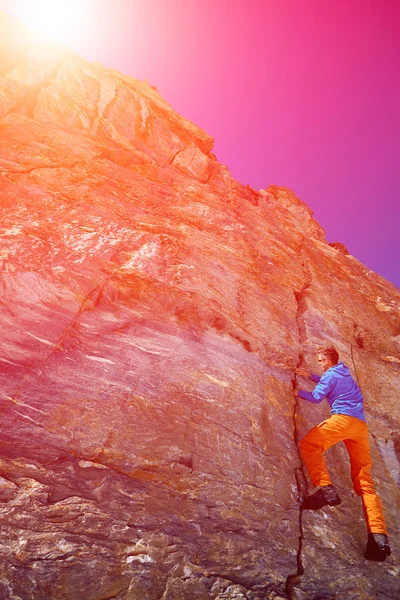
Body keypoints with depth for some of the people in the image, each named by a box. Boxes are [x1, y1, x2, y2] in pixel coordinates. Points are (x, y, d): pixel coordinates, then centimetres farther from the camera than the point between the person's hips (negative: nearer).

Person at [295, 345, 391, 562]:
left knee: (308, 444, -10)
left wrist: (298, 392, 18)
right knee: (364, 481, 2)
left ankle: (325, 487, -30)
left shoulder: (330, 374, 5)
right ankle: (379, 536, -10)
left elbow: (316, 397, 3)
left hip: (343, 418, -8)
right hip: (361, 424, 8)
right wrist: (309, 376, 49)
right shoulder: (344, 373, 30)